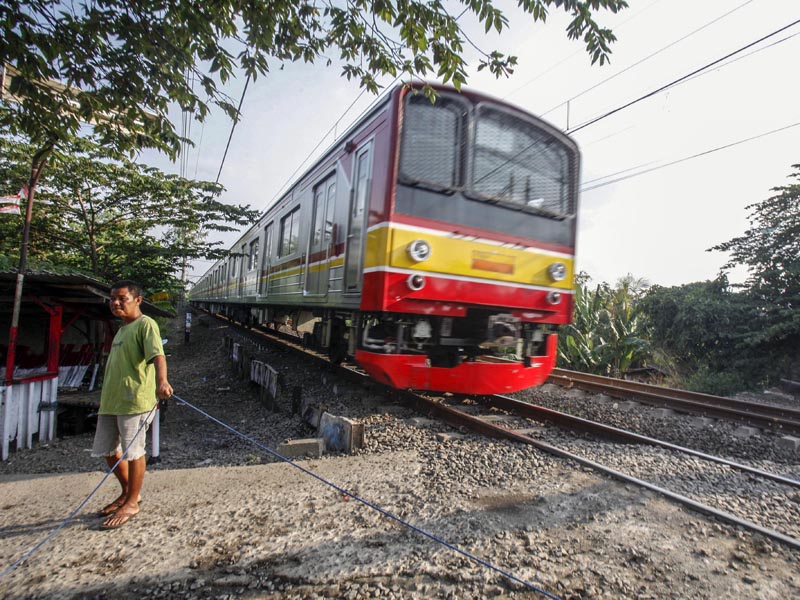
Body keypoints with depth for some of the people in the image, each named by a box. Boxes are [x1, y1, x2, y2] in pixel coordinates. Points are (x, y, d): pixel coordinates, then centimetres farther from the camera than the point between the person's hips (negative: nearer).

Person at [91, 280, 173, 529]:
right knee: (108, 450, 16)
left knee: (133, 451, 0)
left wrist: (161, 381, -43)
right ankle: (128, 493, 34)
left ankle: (132, 503, 15)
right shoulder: (122, 329, 19)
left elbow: (158, 355, -25)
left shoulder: (146, 324, -9)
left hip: (135, 399, -9)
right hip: (110, 399, 10)